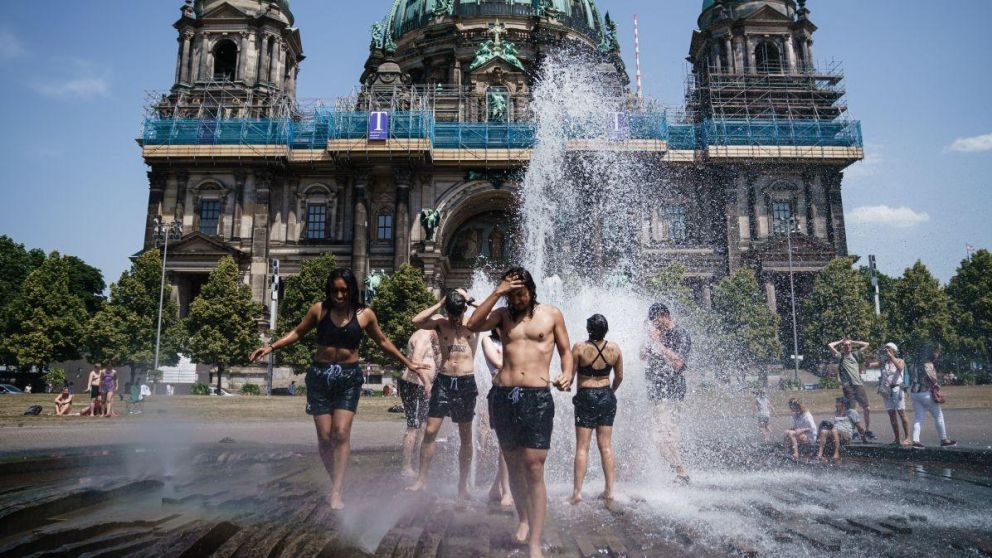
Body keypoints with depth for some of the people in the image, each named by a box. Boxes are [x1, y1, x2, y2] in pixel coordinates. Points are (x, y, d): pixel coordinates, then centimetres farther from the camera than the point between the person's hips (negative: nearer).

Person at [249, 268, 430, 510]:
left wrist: (407, 363, 17)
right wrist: (271, 347, 5)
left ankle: (336, 492, -7)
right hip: (320, 375, 1)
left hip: (349, 377, -1)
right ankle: (337, 482, 20)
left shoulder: (365, 315, 0)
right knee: (324, 437, 1)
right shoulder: (319, 310, 0)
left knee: (341, 432, -12)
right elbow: (298, 333, 15)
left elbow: (382, 341, 14)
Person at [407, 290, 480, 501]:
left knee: (466, 436, 7)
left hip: (466, 382, -1)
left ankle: (463, 485, 17)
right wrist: (439, 304, -10)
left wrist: (469, 300, -8)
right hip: (443, 381, 1)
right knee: (430, 431, -3)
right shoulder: (440, 322, 2)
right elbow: (416, 321, -14)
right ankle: (422, 479, 9)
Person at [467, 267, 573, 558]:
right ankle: (523, 519, 37)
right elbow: (473, 325, -7)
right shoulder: (503, 314, 11)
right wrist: (497, 292, -9)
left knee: (534, 469, -8)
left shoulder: (551, 314, 7)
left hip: (538, 397, -3)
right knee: (513, 466, 14)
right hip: (503, 395, 3)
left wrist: (567, 374, -8)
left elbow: (565, 350, 12)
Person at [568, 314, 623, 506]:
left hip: (586, 397, -3)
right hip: (607, 397, 4)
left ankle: (577, 492, 2)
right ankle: (609, 491, 14)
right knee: (606, 445, 11)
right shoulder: (615, 349, -4)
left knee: (582, 446, 2)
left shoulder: (579, 348, -15)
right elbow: (619, 377, 6)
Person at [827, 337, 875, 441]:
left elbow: (866, 345, 14)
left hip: (859, 385, 3)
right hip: (847, 386, -2)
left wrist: (853, 342, 16)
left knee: (867, 408, 2)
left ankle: (868, 430, 15)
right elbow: (830, 345, 1)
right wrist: (840, 341, 14)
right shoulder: (840, 356, 10)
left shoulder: (855, 354, 16)